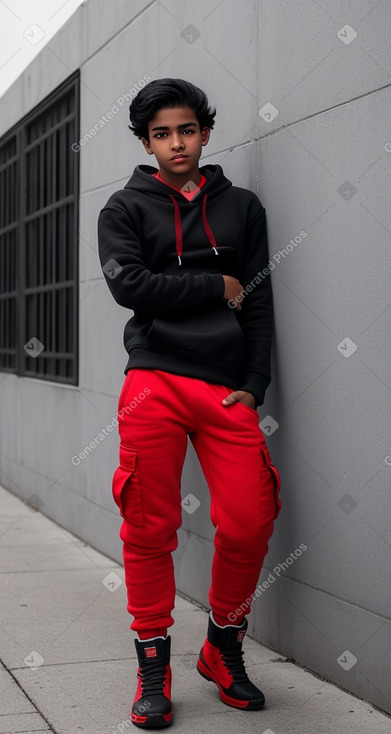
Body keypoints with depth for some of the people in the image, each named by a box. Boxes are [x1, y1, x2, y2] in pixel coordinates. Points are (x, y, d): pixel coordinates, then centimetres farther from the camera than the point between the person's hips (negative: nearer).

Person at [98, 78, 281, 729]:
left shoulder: (242, 206, 17)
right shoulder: (126, 207, 11)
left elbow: (260, 302, 11)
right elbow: (130, 286, -6)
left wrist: (254, 383, 1)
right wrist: (216, 287, -1)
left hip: (229, 389, 2)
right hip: (155, 383, -1)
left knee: (249, 526, -6)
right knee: (151, 531, -2)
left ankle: (223, 649, 17)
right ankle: (153, 664, 14)